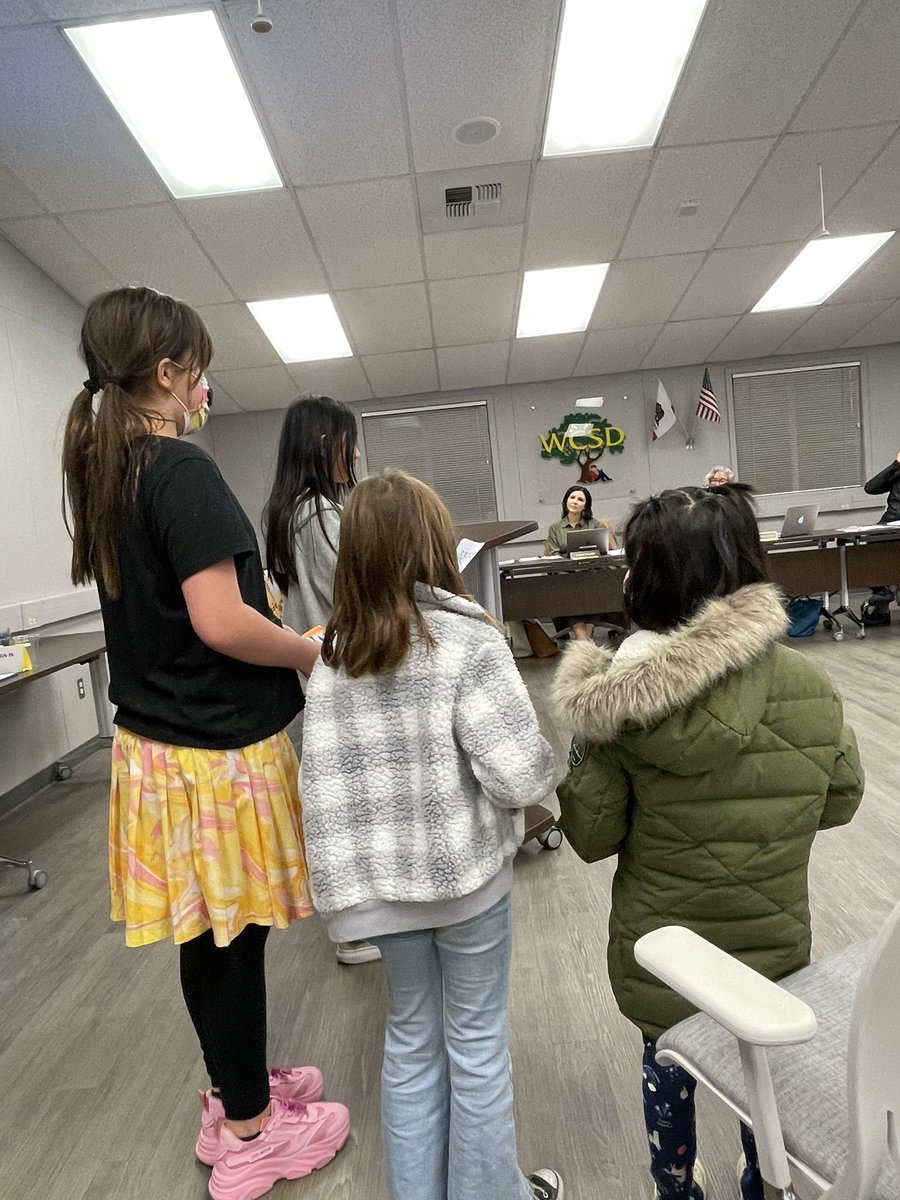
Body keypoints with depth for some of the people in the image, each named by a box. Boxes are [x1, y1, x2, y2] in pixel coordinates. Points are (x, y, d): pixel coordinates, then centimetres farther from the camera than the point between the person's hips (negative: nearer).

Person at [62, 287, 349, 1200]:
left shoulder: (103, 470, 10)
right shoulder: (181, 470, -18)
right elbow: (220, 623, -24)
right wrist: (316, 653, -9)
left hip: (155, 738, 8)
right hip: (218, 745, -8)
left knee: (208, 934, 20)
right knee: (232, 936, 8)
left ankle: (234, 1092, 41)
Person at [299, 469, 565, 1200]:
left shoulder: (332, 656, -3)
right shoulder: (468, 643, -18)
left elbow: (323, 783, -3)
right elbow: (520, 776, -22)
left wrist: (350, 876, 6)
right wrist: (550, 764, -1)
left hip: (380, 880, 4)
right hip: (464, 871, -4)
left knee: (412, 1037, 23)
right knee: (476, 1040, 17)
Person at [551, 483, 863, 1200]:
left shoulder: (620, 705, -26)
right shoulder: (808, 685, -17)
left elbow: (592, 837, -16)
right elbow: (840, 801, -1)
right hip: (776, 947, 2)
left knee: (667, 1078, 27)